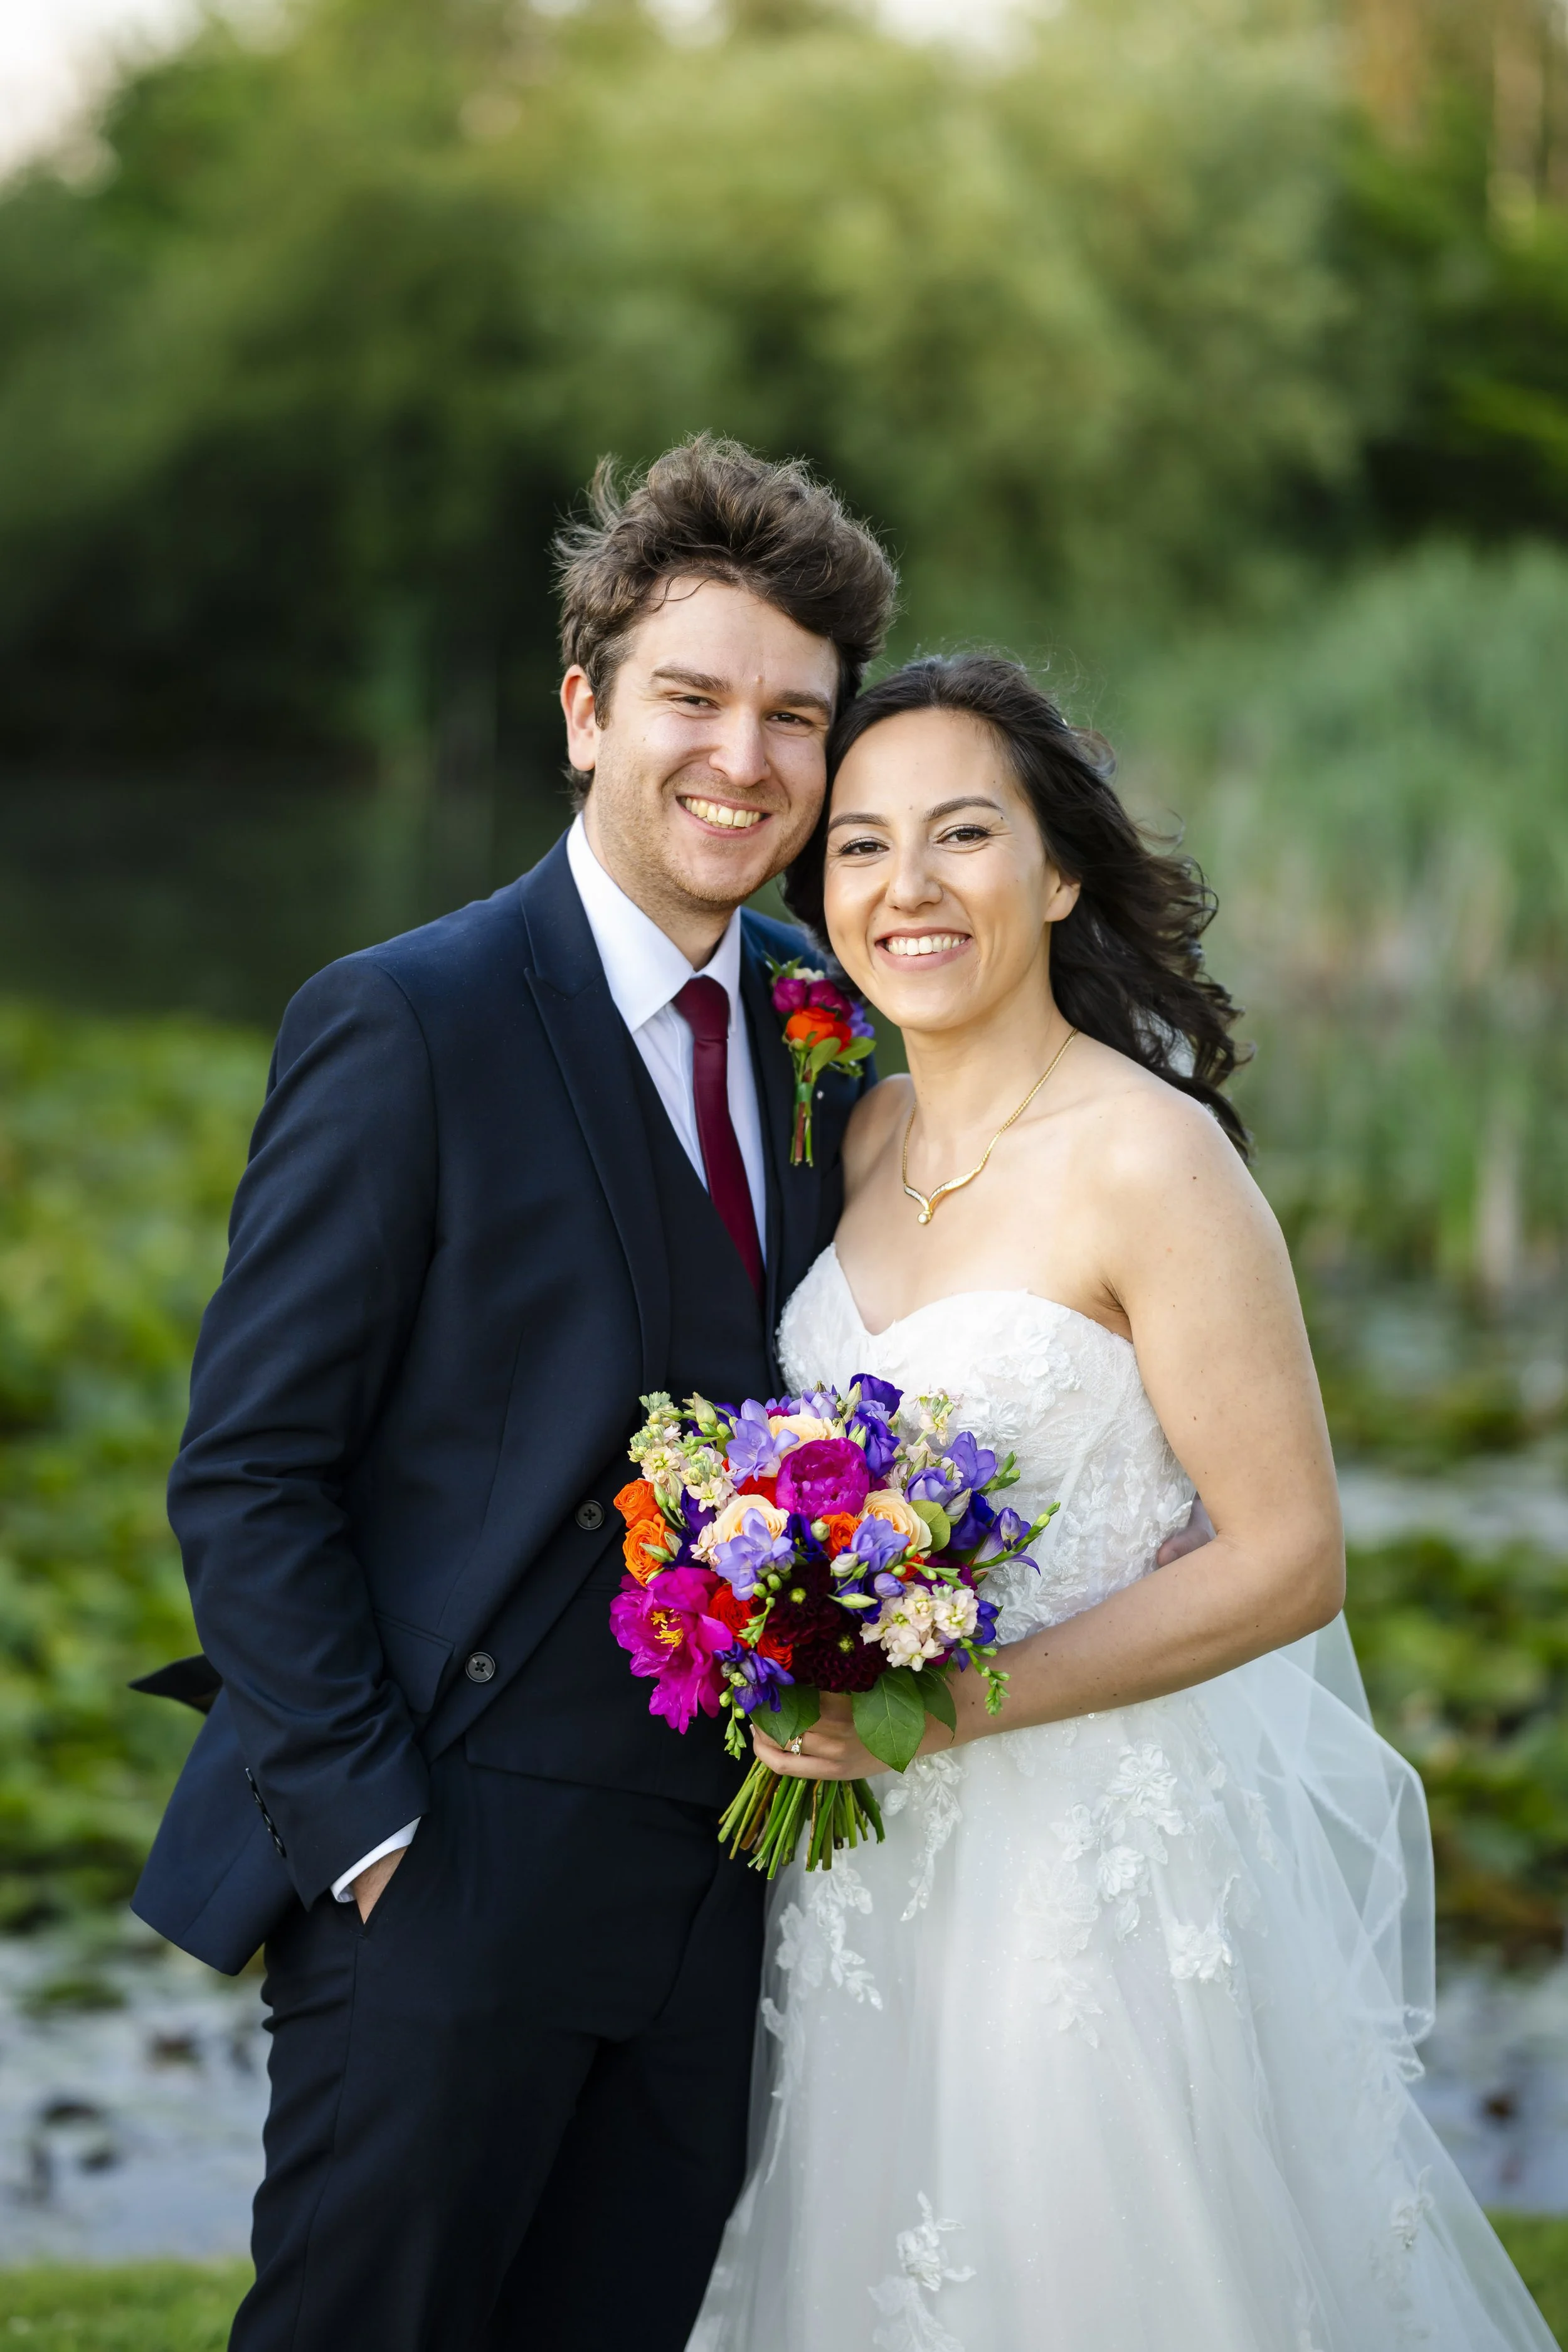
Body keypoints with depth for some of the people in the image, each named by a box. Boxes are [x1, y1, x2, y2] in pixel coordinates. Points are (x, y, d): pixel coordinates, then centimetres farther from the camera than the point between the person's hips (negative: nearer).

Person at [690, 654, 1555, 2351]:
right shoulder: (870, 1136, 4)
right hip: (873, 1851, 7)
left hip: (1102, 1848, -7)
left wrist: (956, 1705, -21)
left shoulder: (1148, 1158, -17)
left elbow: (1289, 1560, -17)